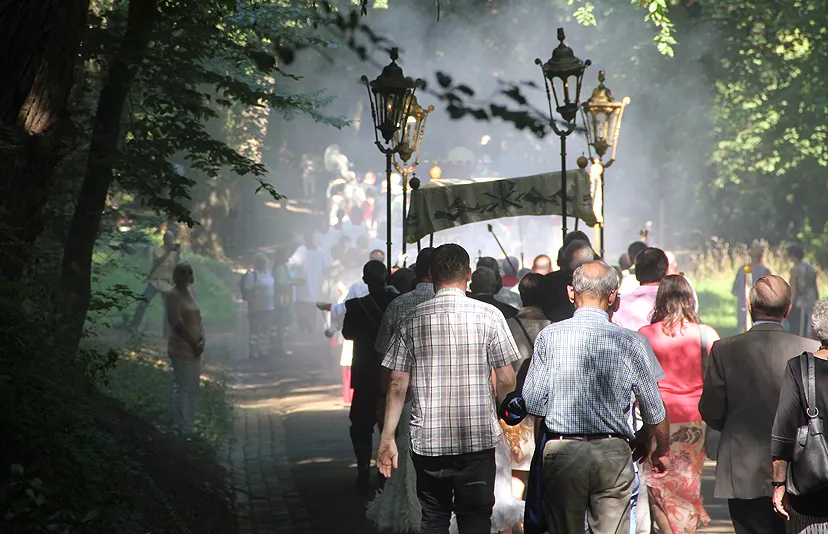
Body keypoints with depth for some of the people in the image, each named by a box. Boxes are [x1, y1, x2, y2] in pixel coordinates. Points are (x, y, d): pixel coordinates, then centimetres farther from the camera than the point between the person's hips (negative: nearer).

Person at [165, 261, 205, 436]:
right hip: (181, 349, -8)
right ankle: (182, 428, -1)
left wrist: (202, 340, 1)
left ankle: (189, 426, 17)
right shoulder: (172, 295, -12)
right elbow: (177, 324, -17)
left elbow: (198, 318, 15)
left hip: (194, 349, 8)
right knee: (182, 388, -6)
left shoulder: (189, 293, 13)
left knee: (193, 389, 10)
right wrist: (193, 344, -14)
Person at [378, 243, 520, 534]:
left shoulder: (412, 321, 2)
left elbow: (397, 385, 2)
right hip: (477, 441, -2)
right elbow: (507, 380, -4)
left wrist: (387, 439, 7)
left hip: (427, 442, 2)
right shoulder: (488, 316, -4)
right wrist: (503, 414, 16)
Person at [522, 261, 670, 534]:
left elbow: (532, 403, -5)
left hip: (561, 452, 0)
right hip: (613, 452, 0)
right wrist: (661, 451, 24)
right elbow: (654, 409, 4)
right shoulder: (628, 342, -3)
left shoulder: (549, 337, -3)